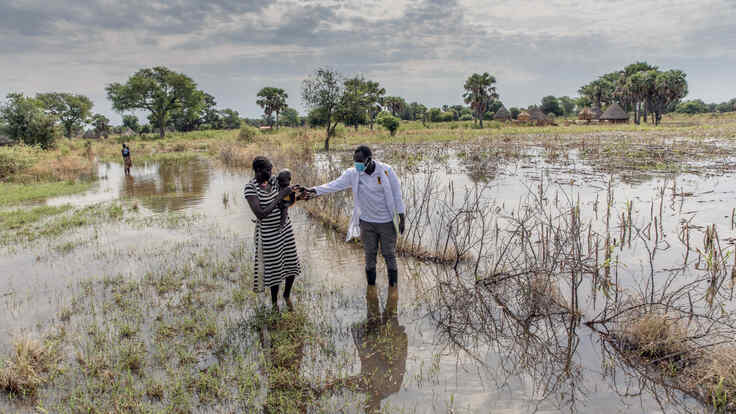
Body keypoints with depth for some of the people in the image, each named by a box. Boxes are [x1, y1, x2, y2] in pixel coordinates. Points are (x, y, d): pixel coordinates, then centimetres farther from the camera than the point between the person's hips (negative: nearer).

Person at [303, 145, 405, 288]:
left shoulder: (386, 170, -13)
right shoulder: (352, 174, -9)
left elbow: (396, 193, -8)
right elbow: (335, 185, -18)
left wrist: (402, 218, -7)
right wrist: (315, 190, -32)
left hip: (386, 221, -2)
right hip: (367, 222, 2)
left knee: (389, 254, 8)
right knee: (370, 255, 13)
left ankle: (393, 286, 25)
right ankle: (371, 286, 30)